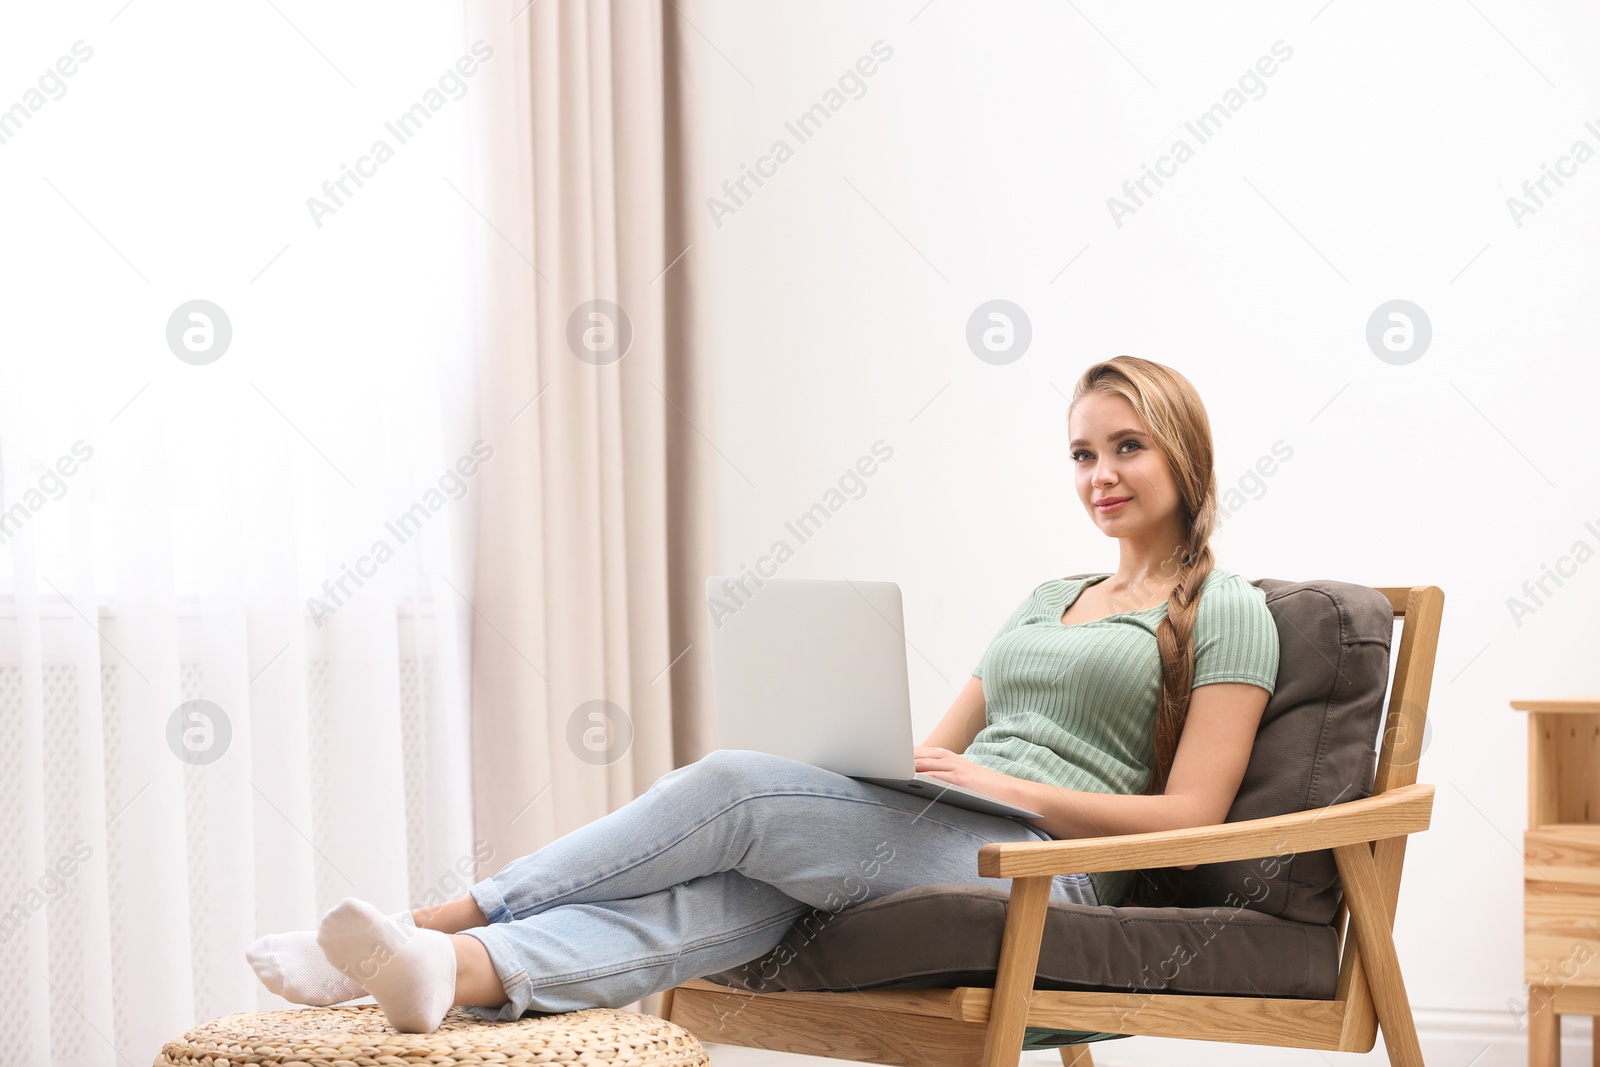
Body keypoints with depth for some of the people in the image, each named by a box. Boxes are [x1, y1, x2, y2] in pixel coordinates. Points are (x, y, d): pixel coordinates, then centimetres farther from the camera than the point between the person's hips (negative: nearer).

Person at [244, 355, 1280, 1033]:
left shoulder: (1228, 611, 7)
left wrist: (1014, 788, -13)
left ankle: (446, 920, -28)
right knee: (742, 896, -30)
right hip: (926, 837, 6)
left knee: (733, 786, -26)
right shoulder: (1048, 599, 30)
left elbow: (1190, 814, -4)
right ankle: (453, 971, -52)